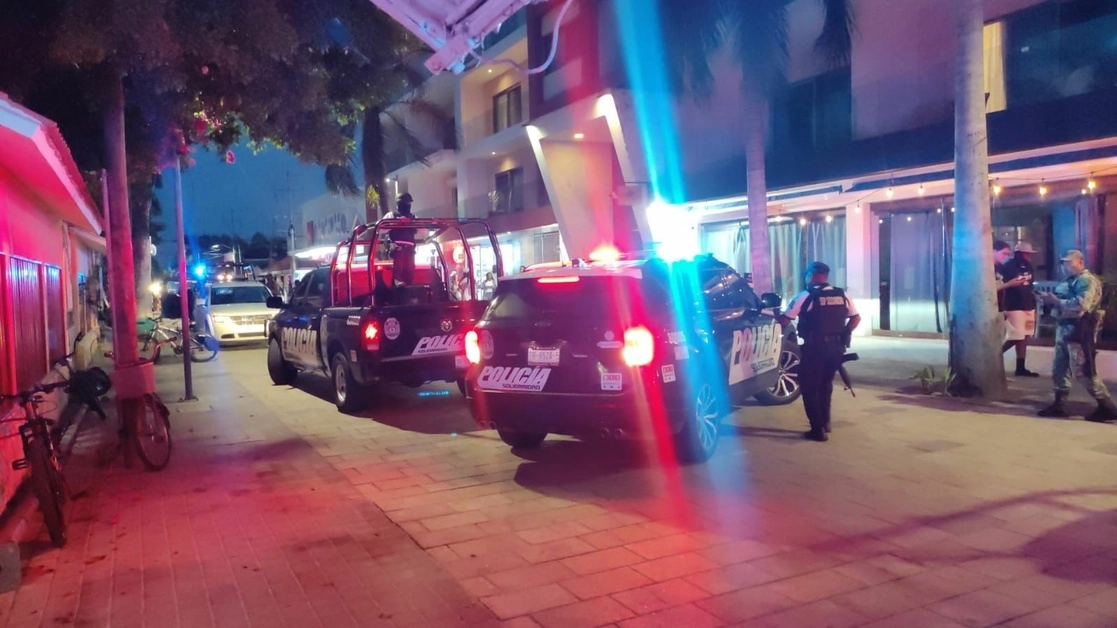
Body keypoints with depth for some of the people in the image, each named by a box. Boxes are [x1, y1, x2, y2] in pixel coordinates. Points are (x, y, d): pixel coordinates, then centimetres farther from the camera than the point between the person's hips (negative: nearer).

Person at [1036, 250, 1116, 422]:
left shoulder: (1087, 281, -12)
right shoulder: (1070, 281, 17)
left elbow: (1080, 305, -26)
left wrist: (1055, 301, -21)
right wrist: (1050, 299, -3)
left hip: (1079, 331, -10)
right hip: (1064, 329, 10)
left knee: (1085, 371, -6)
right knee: (1059, 368, 11)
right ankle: (1059, 404, 18)